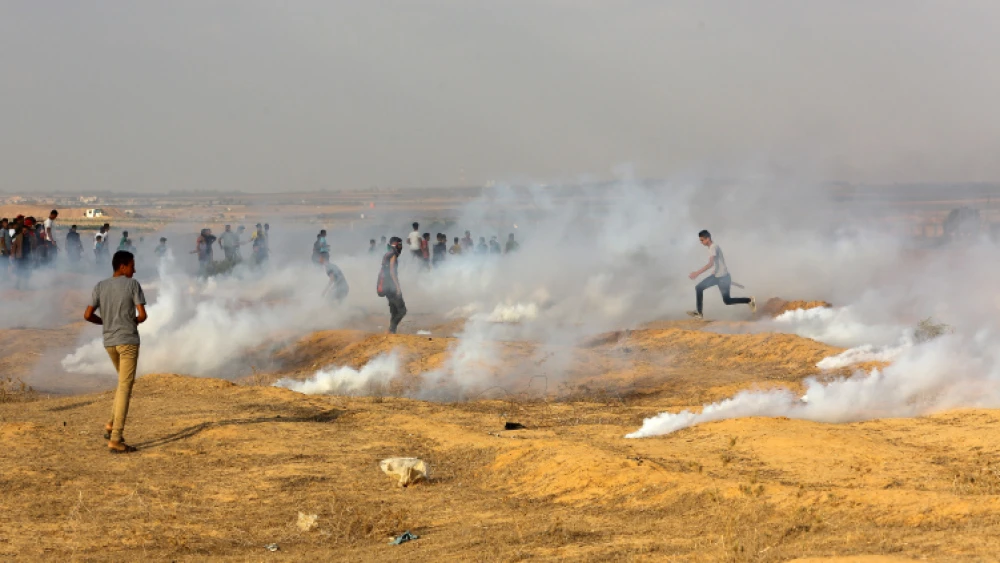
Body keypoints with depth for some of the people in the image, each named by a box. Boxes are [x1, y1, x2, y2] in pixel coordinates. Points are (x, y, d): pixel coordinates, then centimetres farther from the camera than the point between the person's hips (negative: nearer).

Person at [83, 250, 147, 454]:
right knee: (125, 387, -4)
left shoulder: (100, 287, 5)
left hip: (109, 341, 6)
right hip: (128, 340, -6)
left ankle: (112, 424, 15)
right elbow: (142, 315, -10)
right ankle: (115, 439, -9)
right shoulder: (132, 285, -6)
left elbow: (88, 315, 1)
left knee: (125, 382, 25)